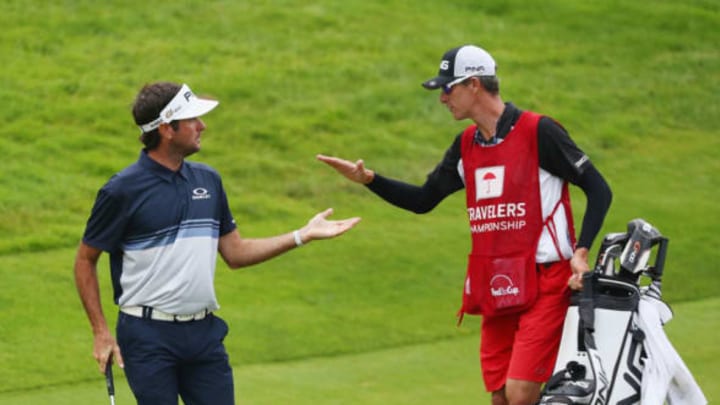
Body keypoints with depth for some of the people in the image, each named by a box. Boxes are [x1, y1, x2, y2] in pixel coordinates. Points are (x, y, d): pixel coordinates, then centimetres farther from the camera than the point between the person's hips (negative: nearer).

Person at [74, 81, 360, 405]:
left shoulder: (207, 180, 9)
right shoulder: (122, 190, -9)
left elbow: (235, 253, 15)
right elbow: (85, 260, -1)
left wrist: (303, 235, 9)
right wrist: (101, 333, -6)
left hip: (204, 332, 5)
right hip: (149, 336, -5)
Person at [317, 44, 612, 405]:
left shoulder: (538, 132, -10)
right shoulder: (466, 145, 11)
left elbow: (598, 190, -7)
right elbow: (423, 200, 18)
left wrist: (580, 252, -17)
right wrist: (368, 179, 4)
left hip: (544, 284, -7)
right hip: (495, 290, 7)